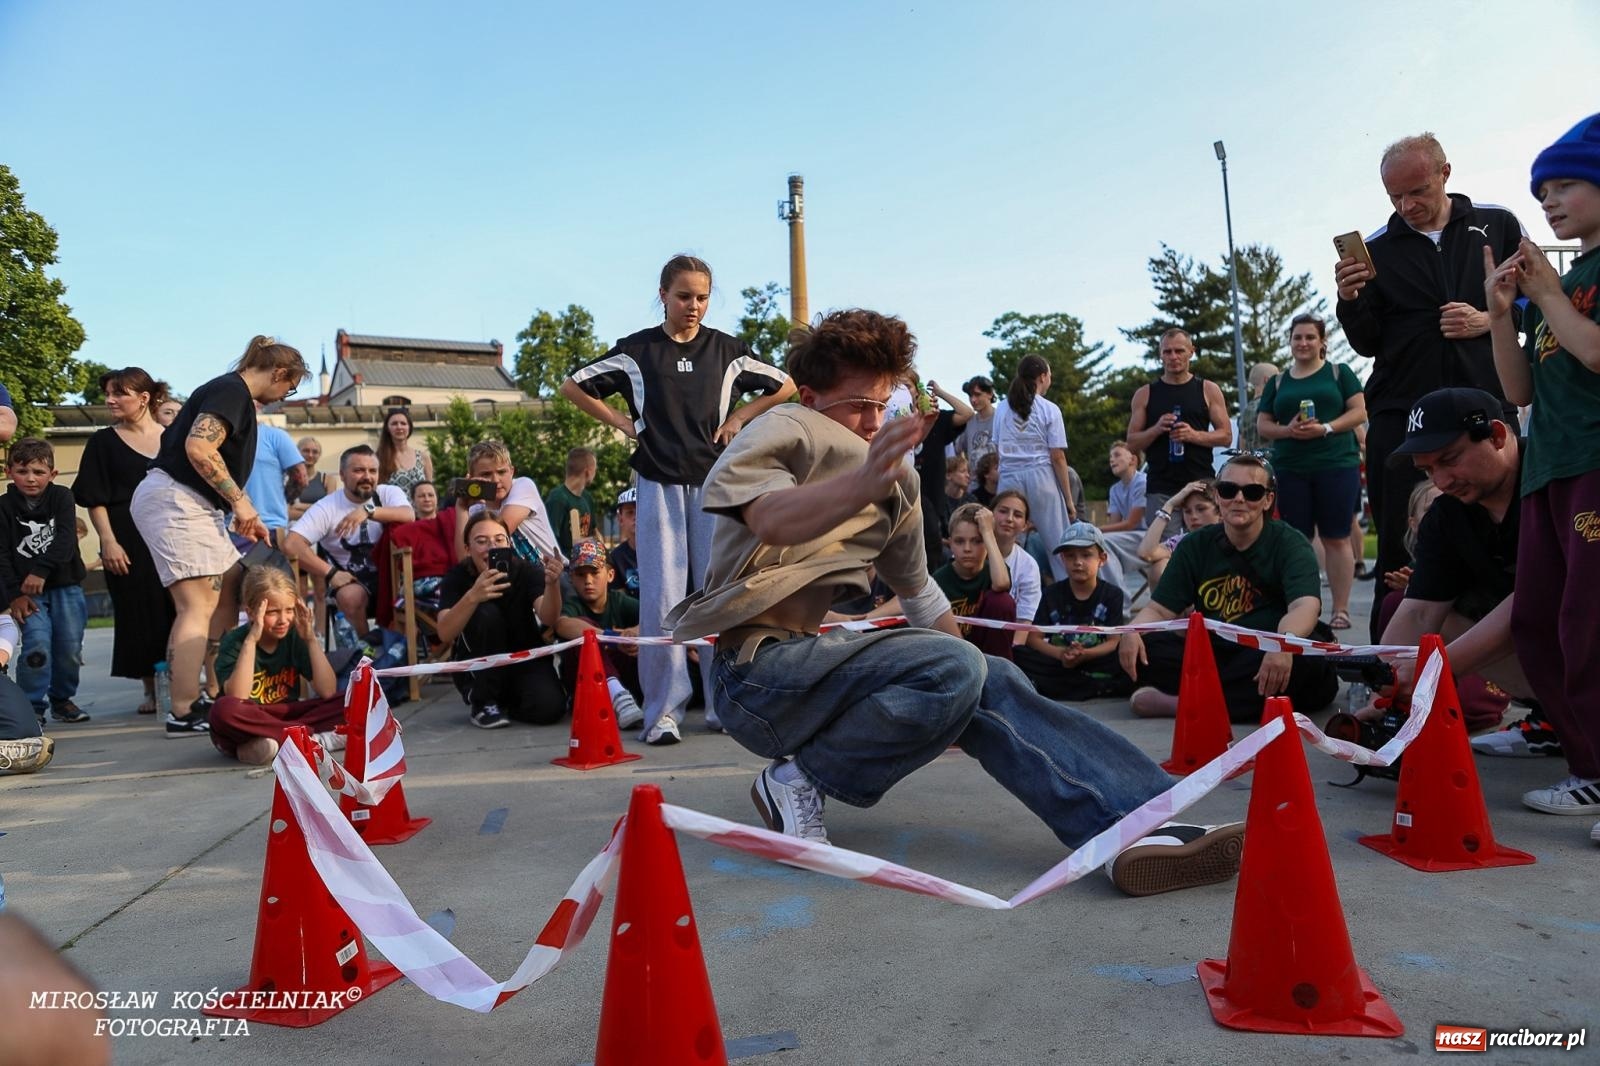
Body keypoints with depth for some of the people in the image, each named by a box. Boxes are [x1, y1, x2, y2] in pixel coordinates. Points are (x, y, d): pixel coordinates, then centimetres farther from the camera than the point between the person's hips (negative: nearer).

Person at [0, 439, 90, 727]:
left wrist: (41, 570, -24)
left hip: (66, 584, 1)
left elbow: (66, 539, -12)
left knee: (70, 647, 2)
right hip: (27, 590, -1)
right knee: (38, 644, -16)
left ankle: (61, 699, 22)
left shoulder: (61, 497, 0)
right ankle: (33, 706, -4)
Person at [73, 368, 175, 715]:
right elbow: (95, 500, 1)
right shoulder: (103, 442, 5)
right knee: (138, 614, 1)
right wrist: (108, 541, -10)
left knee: (176, 610, -1)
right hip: (128, 543, -1)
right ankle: (151, 690, 11)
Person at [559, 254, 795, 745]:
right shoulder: (637, 349, 3)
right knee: (661, 598, -4)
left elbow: (785, 386, 16)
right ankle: (663, 710, 3)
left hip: (714, 483, 1)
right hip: (659, 484, -1)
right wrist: (621, 423, 4)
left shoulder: (726, 350, 6)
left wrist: (739, 417, 6)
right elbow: (573, 385, 11)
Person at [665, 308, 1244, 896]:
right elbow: (769, 520, -31)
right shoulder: (782, 433, -7)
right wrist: (864, 483, -50)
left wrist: (969, 668, 20)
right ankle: (797, 781, -12)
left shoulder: (895, 478, 17)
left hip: (811, 649, 7)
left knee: (993, 683, -12)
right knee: (953, 669, -26)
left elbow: (918, 588, 26)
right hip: (756, 668, -7)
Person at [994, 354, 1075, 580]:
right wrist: (1069, 499, 2)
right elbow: (1057, 458, -2)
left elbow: (998, 450, 9)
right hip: (1040, 477, -3)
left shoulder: (1002, 408, 9)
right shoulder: (1049, 409, 0)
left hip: (1009, 479, 3)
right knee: (1057, 543, 0)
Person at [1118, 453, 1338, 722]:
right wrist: (1132, 631, -18)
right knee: (1136, 648, -20)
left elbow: (1305, 606, -21)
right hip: (1207, 656, 2)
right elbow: (1160, 609, 6)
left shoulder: (1290, 545, -2)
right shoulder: (1196, 545, 9)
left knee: (1315, 671, -35)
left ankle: (1175, 702, -31)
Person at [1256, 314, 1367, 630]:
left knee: (1336, 538, -1)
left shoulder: (1339, 372, 8)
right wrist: (1287, 430, -9)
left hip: (1337, 466, -2)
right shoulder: (1277, 382, 15)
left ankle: (1341, 609, 2)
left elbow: (1359, 412, 1)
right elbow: (1262, 425, 12)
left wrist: (1326, 428, -14)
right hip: (1289, 470, 3)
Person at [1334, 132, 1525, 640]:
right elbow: (1367, 345, 8)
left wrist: (1489, 320, -7)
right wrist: (1350, 302, -11)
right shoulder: (1377, 249, 9)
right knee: (1397, 550, -1)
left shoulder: (1498, 226, 10)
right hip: (1401, 413, 0)